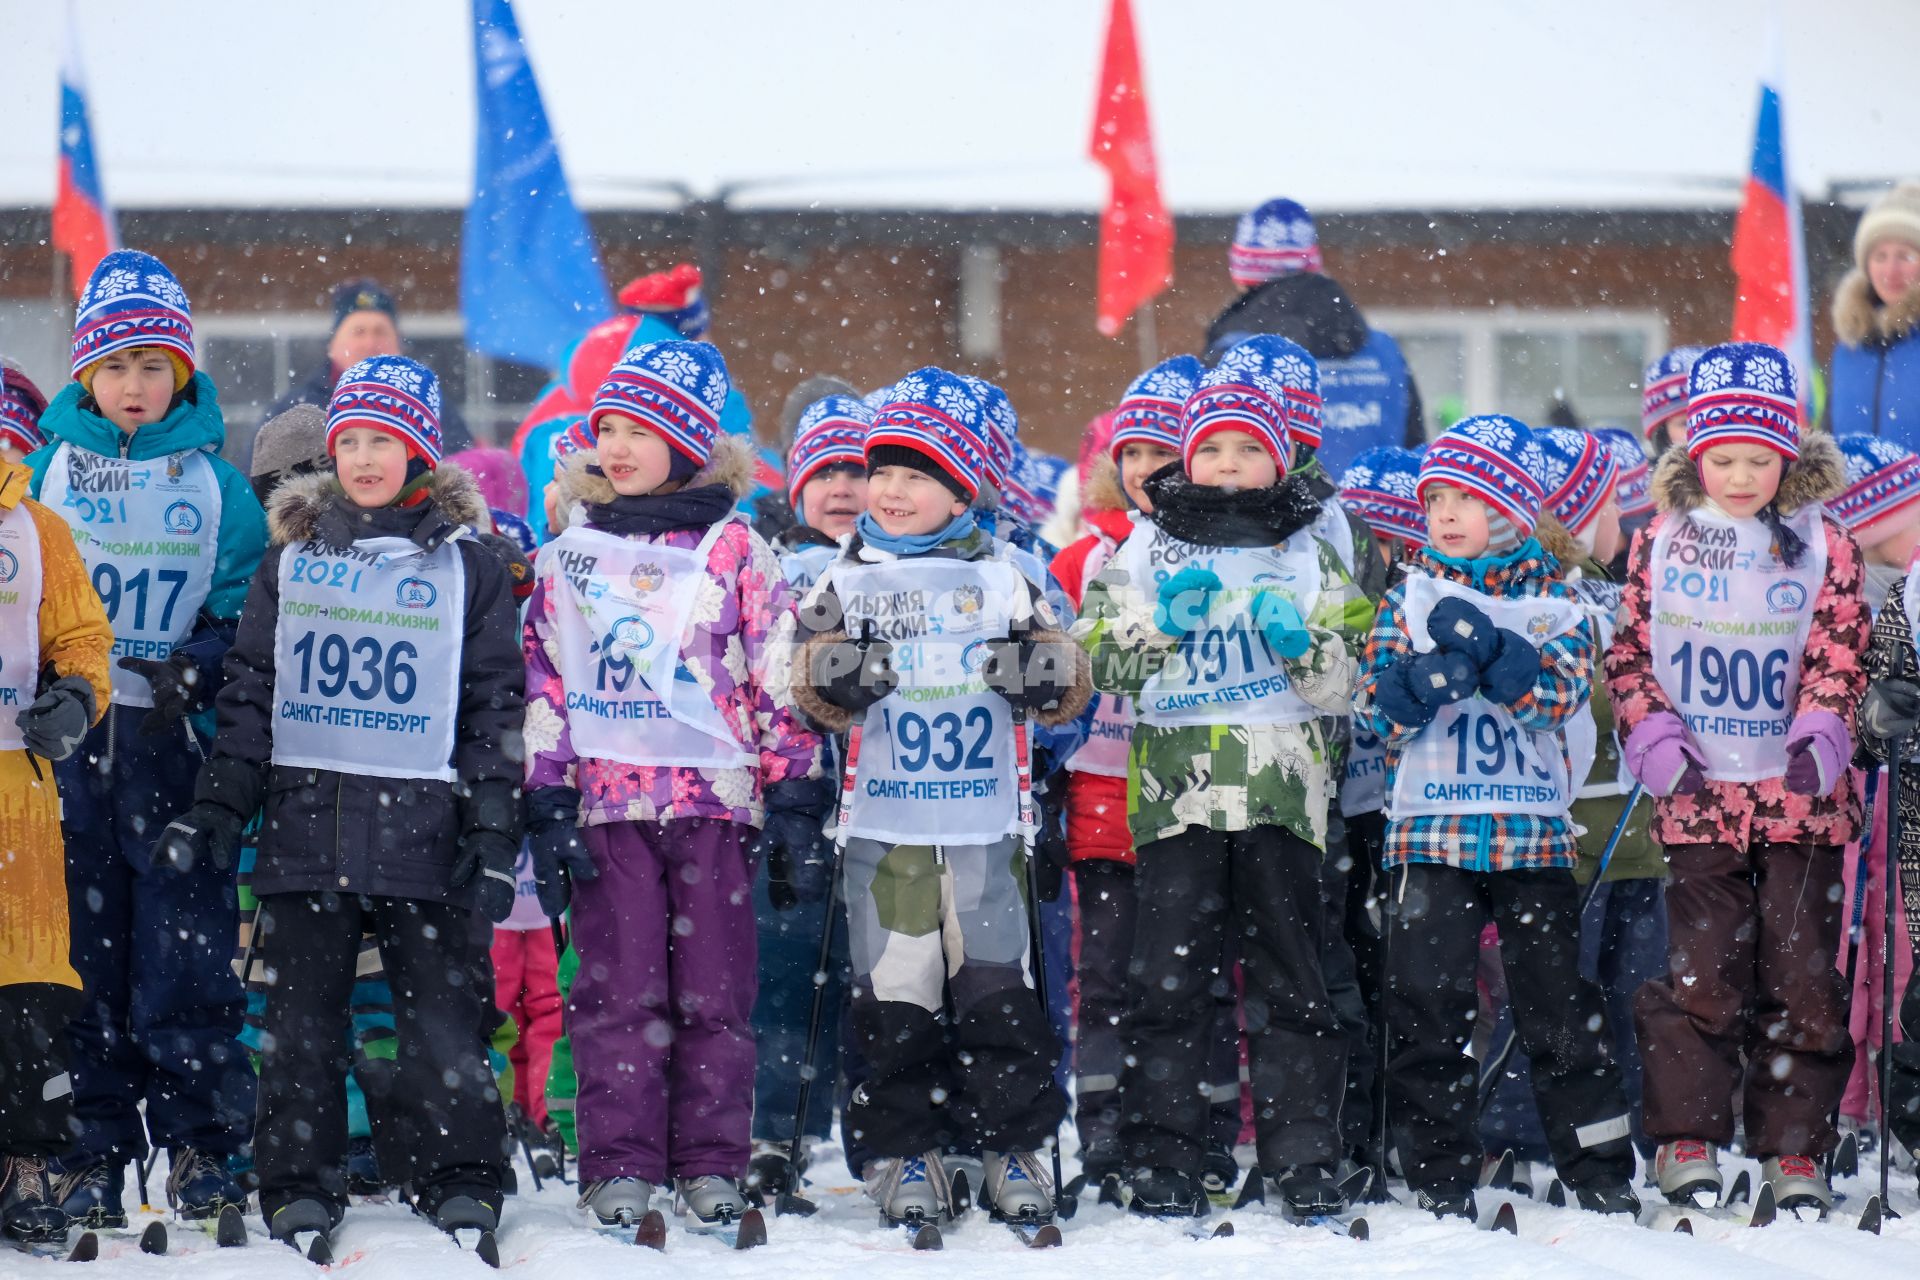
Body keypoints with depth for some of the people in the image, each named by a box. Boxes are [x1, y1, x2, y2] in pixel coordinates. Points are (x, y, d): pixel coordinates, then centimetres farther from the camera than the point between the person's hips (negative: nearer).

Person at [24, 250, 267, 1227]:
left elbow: (246, 601, 8)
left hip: (176, 741, -1)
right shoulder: (47, 463, 6)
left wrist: (197, 664, -10)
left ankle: (200, 1142, 5)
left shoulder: (214, 481, 6)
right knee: (81, 949, 3)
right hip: (67, 735, 1)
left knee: (183, 948, -3)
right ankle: (91, 1153, 9)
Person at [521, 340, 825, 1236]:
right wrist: (545, 805, 3)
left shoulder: (735, 547, 5)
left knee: (714, 990, 1)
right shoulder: (570, 554, 11)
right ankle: (619, 1167, 2)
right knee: (619, 990, -1)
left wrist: (793, 794, -2)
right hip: (607, 800, 1)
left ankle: (712, 1166, 6)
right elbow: (545, 683, 10)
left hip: (715, 796, -1)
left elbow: (778, 674, 4)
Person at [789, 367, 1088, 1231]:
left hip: (983, 823, 0)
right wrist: (836, 678, -20)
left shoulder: (1000, 578, 8)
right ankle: (901, 1148, 10)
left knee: (997, 989, 0)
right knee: (895, 995, 0)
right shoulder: (848, 581, 6)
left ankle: (1012, 1145, 10)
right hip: (884, 825, 0)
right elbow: (812, 694, 1)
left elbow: (1065, 688, 8)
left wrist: (1041, 673, -13)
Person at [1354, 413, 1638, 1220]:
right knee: (1426, 1006, -2)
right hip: (1430, 831, 1)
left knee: (1558, 1001, 2)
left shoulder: (1552, 602, 6)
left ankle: (1600, 1171, 8)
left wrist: (1484, 642, -20)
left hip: (1532, 832, -1)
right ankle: (1441, 1176, 6)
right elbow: (1375, 704, 0)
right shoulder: (1410, 599, 9)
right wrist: (1429, 675, -19)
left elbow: (1562, 691, -10)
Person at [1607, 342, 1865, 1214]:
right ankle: (1686, 1140, 4)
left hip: (1800, 798, 0)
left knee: (1803, 974, 1)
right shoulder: (1663, 541, 7)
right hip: (1699, 795, 0)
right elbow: (1630, 650, 9)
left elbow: (1839, 659, 2)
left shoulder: (1822, 546, 5)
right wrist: (1654, 739, -7)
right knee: (1702, 970, -4)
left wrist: (1818, 736, -16)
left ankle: (1796, 1150, 8)